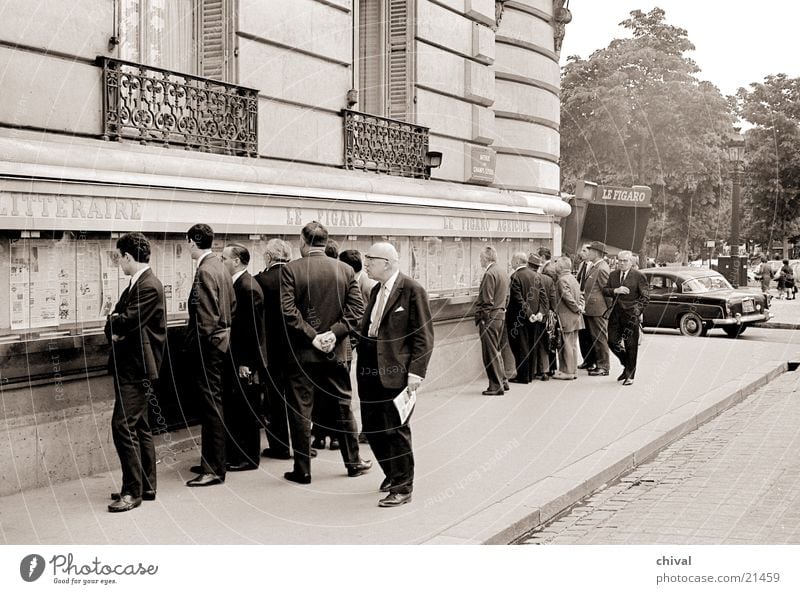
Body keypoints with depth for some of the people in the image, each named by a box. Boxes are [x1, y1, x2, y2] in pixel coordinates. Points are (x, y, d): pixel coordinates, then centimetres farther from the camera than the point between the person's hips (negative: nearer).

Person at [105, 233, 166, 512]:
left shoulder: (148, 287, -16)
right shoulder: (136, 284, 15)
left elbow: (127, 321, -24)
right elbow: (114, 324, 12)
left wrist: (113, 321, -3)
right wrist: (114, 332, -10)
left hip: (137, 370, -10)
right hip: (130, 367, 10)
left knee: (123, 426, -12)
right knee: (139, 427, 14)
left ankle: (132, 491, -7)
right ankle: (146, 486, 21)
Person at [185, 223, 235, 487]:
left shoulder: (205, 271, -17)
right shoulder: (219, 266, 11)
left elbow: (206, 315, -21)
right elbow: (232, 305, 16)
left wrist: (197, 344, -15)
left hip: (208, 344, -10)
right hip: (221, 341, 10)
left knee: (211, 405, -6)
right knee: (213, 404, 16)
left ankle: (214, 470, -1)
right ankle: (212, 461, 25)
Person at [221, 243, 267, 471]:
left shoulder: (249, 288, -17)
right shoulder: (236, 284, 12)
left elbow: (253, 329, -19)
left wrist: (245, 363, -19)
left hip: (246, 363, -9)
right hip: (236, 360, 9)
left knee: (247, 411, 1)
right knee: (234, 409, 14)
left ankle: (249, 458, 10)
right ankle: (236, 455, 22)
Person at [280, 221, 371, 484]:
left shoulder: (291, 269, -8)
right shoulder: (345, 270, 2)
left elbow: (287, 309, -15)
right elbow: (357, 308, -3)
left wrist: (311, 336, -12)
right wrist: (334, 333, -8)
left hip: (302, 352, -3)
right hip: (336, 352, 3)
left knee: (301, 410, 5)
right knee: (342, 406, 15)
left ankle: (302, 470, 10)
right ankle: (353, 462, 24)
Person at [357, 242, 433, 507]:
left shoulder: (412, 290, -10)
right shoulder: (376, 291, 15)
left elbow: (424, 336, -12)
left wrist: (416, 372, -18)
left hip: (396, 372, -8)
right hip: (371, 372, 8)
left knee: (395, 430, -1)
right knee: (372, 428, 12)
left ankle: (402, 488, 11)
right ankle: (393, 474, 32)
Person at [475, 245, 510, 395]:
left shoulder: (489, 274, -17)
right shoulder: (502, 273, 12)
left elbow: (486, 301, -18)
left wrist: (480, 318, -12)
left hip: (489, 318, -9)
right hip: (501, 315, 9)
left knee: (490, 353, -3)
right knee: (496, 351, 19)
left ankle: (496, 386, 0)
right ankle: (502, 381, 24)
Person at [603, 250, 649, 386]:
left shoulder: (638, 276, -4)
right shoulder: (613, 275, 11)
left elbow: (645, 296, -4)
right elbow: (605, 291, 8)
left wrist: (638, 310, -14)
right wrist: (615, 291, -11)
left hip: (631, 315, -5)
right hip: (615, 314, 5)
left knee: (631, 346, 1)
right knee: (612, 342, 3)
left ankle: (630, 376, 13)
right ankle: (627, 366, 27)